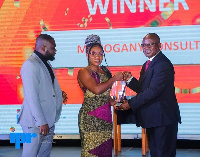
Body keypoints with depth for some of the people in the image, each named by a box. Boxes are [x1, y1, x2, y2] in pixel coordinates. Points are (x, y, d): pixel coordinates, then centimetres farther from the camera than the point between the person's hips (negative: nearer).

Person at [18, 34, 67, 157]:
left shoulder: (45, 64, 13)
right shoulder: (30, 65, -17)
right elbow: (32, 97, -21)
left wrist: (59, 94, 6)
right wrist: (41, 122, -22)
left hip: (48, 121, 9)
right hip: (35, 123, -9)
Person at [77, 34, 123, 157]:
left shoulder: (104, 72, 15)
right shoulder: (84, 72, -5)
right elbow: (96, 89, -19)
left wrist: (114, 103, 4)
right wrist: (114, 79, -9)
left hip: (105, 118, 7)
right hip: (90, 118, -6)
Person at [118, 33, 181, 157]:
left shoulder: (163, 64, -17)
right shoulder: (147, 65, 16)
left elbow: (153, 91, -23)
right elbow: (143, 89, 15)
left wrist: (130, 103, -20)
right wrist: (130, 80, -3)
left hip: (163, 118, -10)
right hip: (152, 118, 10)